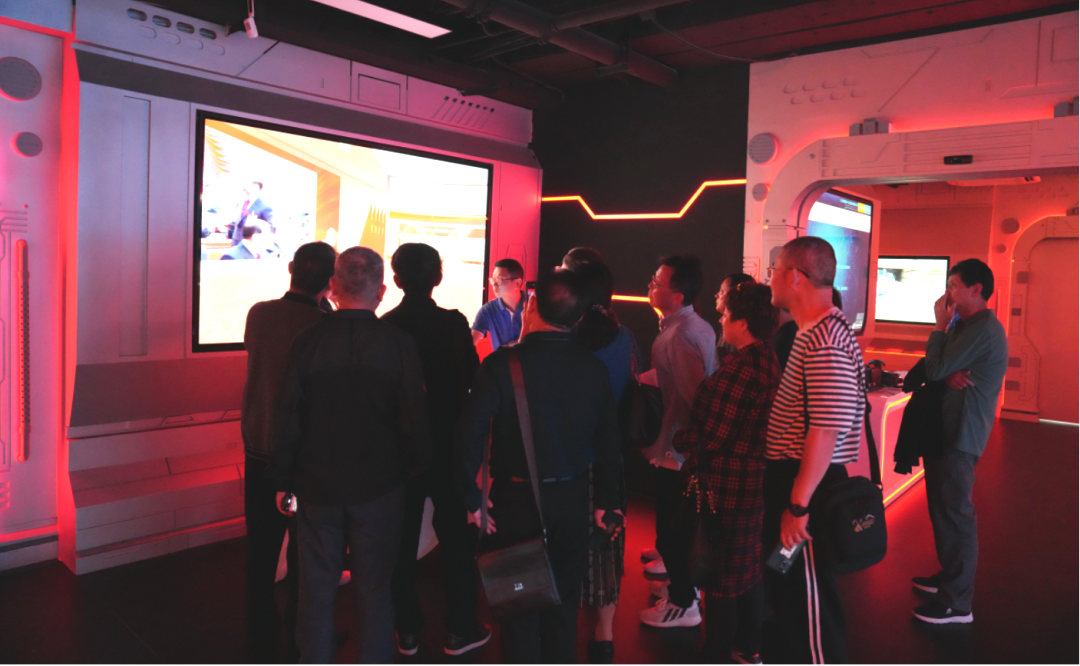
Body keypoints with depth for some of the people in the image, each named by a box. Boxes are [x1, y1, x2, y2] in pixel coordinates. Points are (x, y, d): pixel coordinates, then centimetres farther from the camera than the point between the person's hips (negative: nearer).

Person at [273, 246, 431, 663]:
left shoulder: (308, 341, -8)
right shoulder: (398, 345, -12)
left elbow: (288, 420, -3)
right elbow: (414, 420, -9)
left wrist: (284, 481, 8)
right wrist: (415, 469, 7)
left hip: (317, 486, 2)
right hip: (378, 488, -1)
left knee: (317, 588, 16)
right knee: (373, 589, 12)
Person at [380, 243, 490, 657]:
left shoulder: (384, 327, -7)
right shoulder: (453, 323, -14)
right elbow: (473, 380, -10)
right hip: (447, 447, -2)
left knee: (402, 541, 14)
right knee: (457, 539, 12)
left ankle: (407, 630, 25)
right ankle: (460, 629, 21)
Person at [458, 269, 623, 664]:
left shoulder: (502, 363, -16)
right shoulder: (593, 368, -6)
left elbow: (472, 433, -17)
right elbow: (608, 440, 0)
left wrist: (472, 497, -6)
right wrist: (606, 500, 10)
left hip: (516, 498, -2)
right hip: (571, 498, 3)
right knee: (564, 600, 19)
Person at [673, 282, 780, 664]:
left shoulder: (741, 368, -24)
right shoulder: (768, 361, 7)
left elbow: (712, 434, -24)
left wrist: (679, 441, -5)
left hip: (726, 486, -10)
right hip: (755, 479, 10)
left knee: (719, 575, 4)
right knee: (748, 566, 22)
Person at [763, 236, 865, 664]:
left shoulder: (825, 343, -23)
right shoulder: (812, 333, 10)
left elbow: (825, 431, -28)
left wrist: (799, 505, -25)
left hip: (809, 485, -10)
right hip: (791, 477, 10)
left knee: (809, 597, 6)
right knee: (786, 584, 25)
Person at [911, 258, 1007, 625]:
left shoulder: (983, 329, -17)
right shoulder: (968, 326, 16)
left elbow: (935, 370, -21)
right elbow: (934, 370, 10)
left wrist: (940, 325, -9)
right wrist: (948, 376, -13)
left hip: (960, 436, -10)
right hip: (946, 430, 10)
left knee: (955, 513, -5)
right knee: (943, 508, 19)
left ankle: (957, 602, 3)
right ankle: (949, 576, 33)